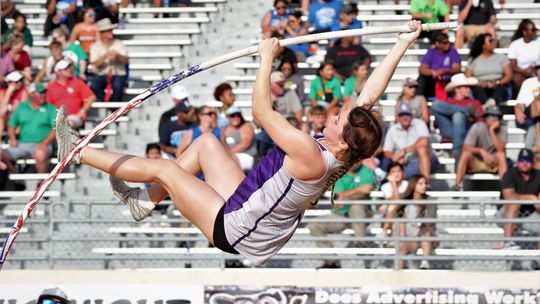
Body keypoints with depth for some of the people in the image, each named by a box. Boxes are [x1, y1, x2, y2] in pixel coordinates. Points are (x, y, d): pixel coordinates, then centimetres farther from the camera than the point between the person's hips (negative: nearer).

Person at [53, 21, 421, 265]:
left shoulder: (311, 158, -35)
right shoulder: (345, 154, -13)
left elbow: (262, 112, -31)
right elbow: (371, 94, -4)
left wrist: (267, 58, -22)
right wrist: (403, 45, -2)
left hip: (235, 231, -9)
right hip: (250, 208, 9)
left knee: (161, 167, -2)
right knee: (206, 142, 15)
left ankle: (75, 152, 14)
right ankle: (146, 201, 27)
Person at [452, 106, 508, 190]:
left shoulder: (503, 129, -9)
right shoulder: (477, 127, -12)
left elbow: (500, 149, -23)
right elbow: (466, 147, -21)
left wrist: (492, 131, -28)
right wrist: (481, 151, -37)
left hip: (493, 163, 1)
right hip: (475, 163, -1)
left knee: (501, 155, -29)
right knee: (466, 153, -30)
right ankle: (457, 184, -35)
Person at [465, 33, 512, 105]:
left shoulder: (501, 57, 17)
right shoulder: (473, 60, 15)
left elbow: (509, 75, 7)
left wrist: (498, 83, -13)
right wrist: (478, 83, -14)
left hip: (497, 87, 0)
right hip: (481, 87, 0)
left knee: (501, 88, -34)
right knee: (478, 90, -34)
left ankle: (490, 103, -66)